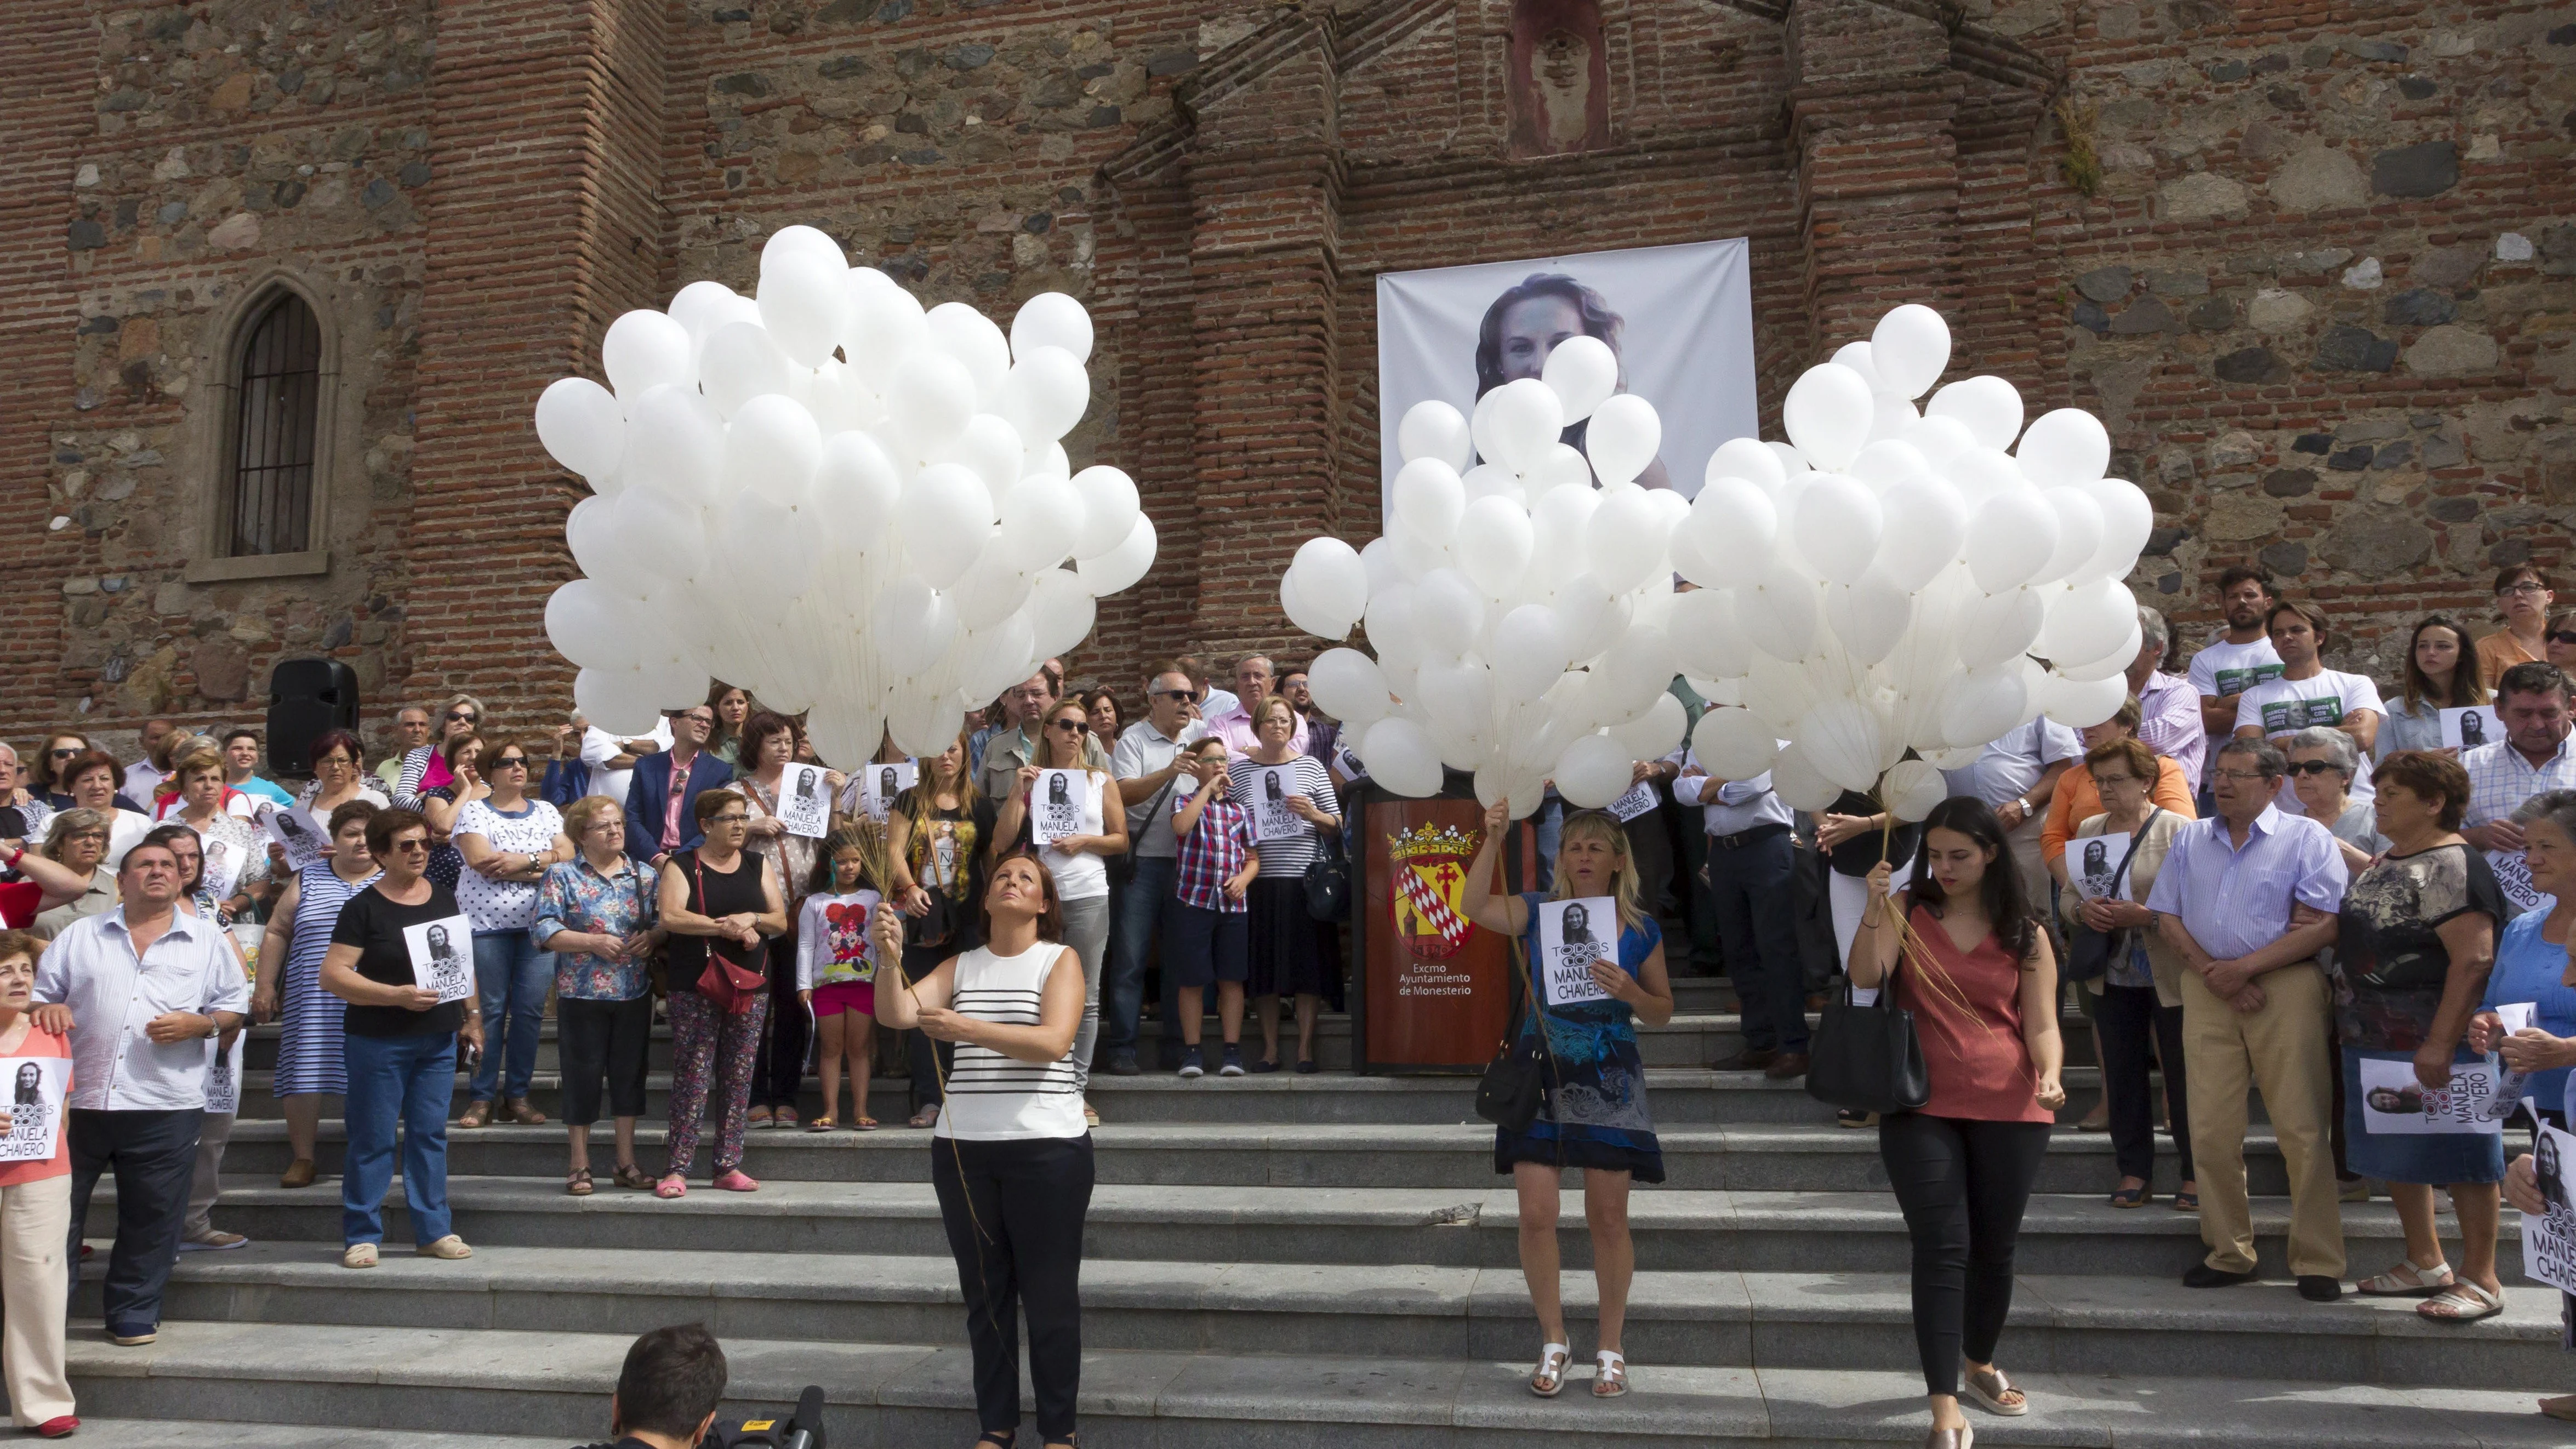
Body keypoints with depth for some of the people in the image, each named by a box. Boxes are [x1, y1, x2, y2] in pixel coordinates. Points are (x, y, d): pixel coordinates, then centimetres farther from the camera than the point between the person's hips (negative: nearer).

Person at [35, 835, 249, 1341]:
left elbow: (235, 1008, 8)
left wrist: (199, 1024, -11)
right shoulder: (81, 936, 12)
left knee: (151, 1219, 5)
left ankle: (133, 1314, 19)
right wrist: (45, 1008, -10)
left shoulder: (209, 939, 8)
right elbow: (38, 991, 12)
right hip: (78, 1099, 1)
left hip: (165, 1107, -1)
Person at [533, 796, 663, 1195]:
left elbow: (666, 920, 9)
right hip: (581, 994, -3)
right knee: (582, 1076, 3)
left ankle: (627, 1162, 18)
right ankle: (580, 1165, 15)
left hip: (635, 994, 3)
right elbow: (543, 931, -8)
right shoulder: (562, 876, -1)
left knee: (630, 1073, 8)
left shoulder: (644, 876, 9)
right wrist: (594, 942, -17)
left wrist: (651, 937, -12)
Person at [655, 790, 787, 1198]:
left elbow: (780, 921, 8)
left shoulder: (759, 866, 14)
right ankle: (677, 1168, -2)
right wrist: (727, 928, -16)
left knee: (739, 1077, 4)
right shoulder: (681, 867, 3)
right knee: (692, 1076, -6)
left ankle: (729, 1166, 10)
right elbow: (670, 917, -13)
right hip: (695, 986, -4)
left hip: (751, 984, 4)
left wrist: (751, 918, -12)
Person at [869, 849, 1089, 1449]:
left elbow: (1054, 1042, -16)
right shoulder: (960, 966, 11)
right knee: (984, 1293, 11)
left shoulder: (1061, 960, -1)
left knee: (1050, 1296, 1)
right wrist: (889, 957, -19)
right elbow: (898, 1013, -2)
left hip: (1046, 1147, -4)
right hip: (963, 1148, 4)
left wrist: (970, 1029, -26)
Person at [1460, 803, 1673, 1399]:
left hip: (1609, 1082, 0)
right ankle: (1554, 1339, 17)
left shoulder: (1641, 930, 4)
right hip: (1541, 1076, 0)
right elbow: (1474, 907, -17)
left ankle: (1611, 1347, 20)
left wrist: (1630, 991, -12)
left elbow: (1663, 1011, 9)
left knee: (1607, 1217, 4)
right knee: (1536, 1215, -2)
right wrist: (1493, 841, -27)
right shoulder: (1538, 911, 1)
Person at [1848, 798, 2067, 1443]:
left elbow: (2041, 1025, -1)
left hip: (2009, 1110, 2)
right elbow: (1865, 979, -12)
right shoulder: (1906, 910, 2)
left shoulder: (2025, 933, 4)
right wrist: (1874, 911, -24)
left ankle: (1980, 1366, 37)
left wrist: (2049, 1075, -20)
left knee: (1995, 1247, 12)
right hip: (1921, 1107, -1)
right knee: (1942, 1249, -8)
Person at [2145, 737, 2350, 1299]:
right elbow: (2168, 918, 11)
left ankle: (2318, 1262, 3)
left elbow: (2325, 925, -7)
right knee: (2211, 1131, 4)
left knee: (2303, 1130, -6)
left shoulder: (2307, 838, 2)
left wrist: (2245, 967, -12)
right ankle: (2228, 1253, 14)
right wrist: (2211, 972, -5)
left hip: (2286, 986, -4)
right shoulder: (2189, 840, 16)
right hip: (2207, 992, 4)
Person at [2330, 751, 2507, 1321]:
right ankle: (2426, 1263, 29)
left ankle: (2480, 1280, 11)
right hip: (2374, 1042, 10)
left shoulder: (2453, 867, -16)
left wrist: (2441, 1044, -26)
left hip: (2431, 1046, -10)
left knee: (2457, 1158, 1)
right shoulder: (2383, 864, 14)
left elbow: (2474, 959, -24)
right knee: (2395, 1154, 16)